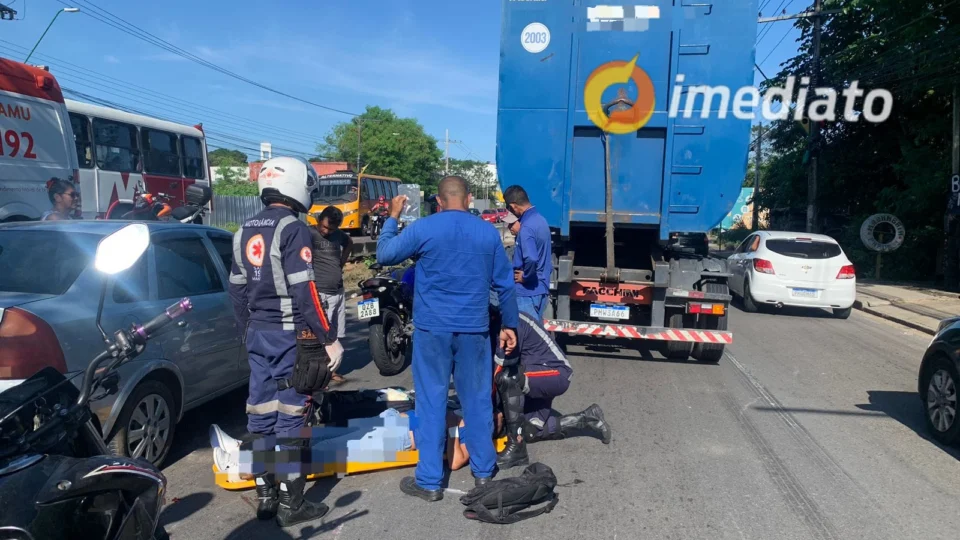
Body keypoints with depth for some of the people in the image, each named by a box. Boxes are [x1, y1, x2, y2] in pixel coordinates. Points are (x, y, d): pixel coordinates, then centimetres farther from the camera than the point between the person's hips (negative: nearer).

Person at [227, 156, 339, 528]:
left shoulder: (245, 232, 12)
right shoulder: (293, 229, -13)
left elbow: (237, 290, 16)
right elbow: (304, 290, -19)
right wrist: (327, 337, -14)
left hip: (258, 334, 8)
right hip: (290, 335, -8)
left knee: (261, 416, 11)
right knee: (290, 418, -2)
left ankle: (265, 497, 21)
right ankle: (291, 504, 6)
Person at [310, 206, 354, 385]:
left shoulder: (338, 234, 10)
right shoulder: (309, 234, -11)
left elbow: (349, 243, 32)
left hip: (338, 292, 7)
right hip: (319, 293, -7)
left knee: (337, 335, 13)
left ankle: (331, 369, 26)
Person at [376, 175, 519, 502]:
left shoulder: (423, 228, -6)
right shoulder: (488, 233, 4)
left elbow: (384, 256, 5)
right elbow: (505, 285, 8)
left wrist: (392, 217, 16)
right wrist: (509, 324, 18)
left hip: (433, 328, -2)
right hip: (474, 329, 3)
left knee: (431, 403, 4)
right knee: (477, 400, 14)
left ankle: (429, 481, 8)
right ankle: (483, 471, 26)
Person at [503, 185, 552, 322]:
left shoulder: (526, 227, -20)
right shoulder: (540, 220, 10)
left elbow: (531, 259, -34)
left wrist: (525, 276, -18)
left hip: (528, 291, -9)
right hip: (541, 289, 9)